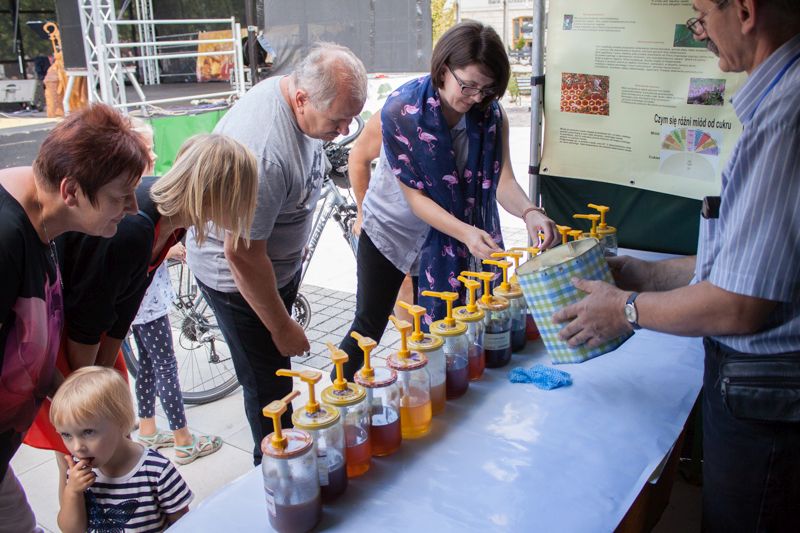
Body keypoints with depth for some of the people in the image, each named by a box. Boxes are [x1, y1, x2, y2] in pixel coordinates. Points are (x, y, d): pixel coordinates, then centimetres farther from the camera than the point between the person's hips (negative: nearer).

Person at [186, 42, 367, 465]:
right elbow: (243, 255, -31)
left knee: (277, 369, 23)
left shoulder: (300, 96, -9)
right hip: (238, 276, -9)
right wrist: (282, 327, -19)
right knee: (268, 386, 4)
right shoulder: (265, 156, -39)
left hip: (280, 260, 9)